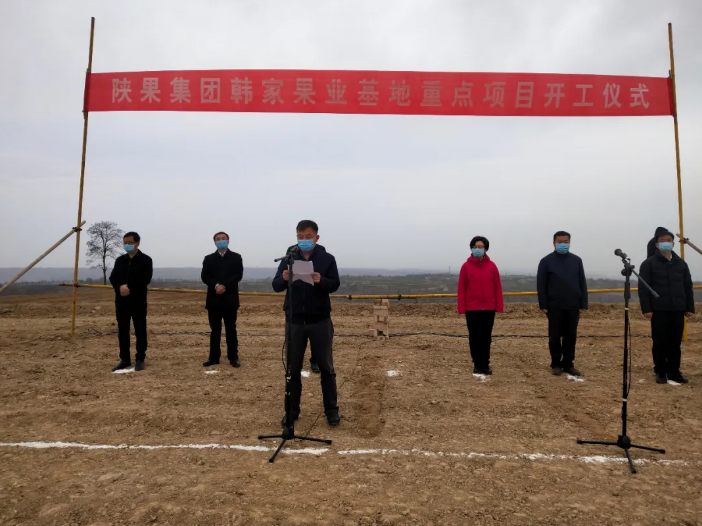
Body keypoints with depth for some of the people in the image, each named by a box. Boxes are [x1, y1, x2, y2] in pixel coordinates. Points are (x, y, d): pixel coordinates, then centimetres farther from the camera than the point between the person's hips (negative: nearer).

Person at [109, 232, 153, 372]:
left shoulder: (145, 260, -2)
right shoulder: (120, 260, 13)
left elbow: (145, 279, -12)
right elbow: (113, 278, 6)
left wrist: (129, 287, -20)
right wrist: (120, 287, -14)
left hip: (138, 300, -5)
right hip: (121, 300, 5)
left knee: (140, 330, 1)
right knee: (122, 331, 8)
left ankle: (140, 359, 9)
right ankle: (125, 359, 18)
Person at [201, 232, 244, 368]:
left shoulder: (236, 257, 6)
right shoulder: (209, 258, 11)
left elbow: (238, 275, -6)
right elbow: (204, 277, 0)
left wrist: (224, 286, -18)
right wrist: (216, 286, -17)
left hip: (230, 299, -2)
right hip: (214, 299, 2)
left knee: (231, 330, 3)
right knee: (215, 330, 7)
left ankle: (233, 357, 8)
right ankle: (214, 357, 14)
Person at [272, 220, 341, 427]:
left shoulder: (327, 259, -1)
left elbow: (335, 284, -8)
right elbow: (276, 286, -2)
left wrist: (321, 281, -29)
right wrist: (284, 279, -25)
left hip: (320, 321, -1)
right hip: (294, 321, 2)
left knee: (326, 366, 6)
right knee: (293, 368, 9)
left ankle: (332, 410, 18)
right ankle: (292, 410, 21)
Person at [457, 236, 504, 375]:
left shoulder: (492, 266, 3)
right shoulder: (466, 266, -1)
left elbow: (497, 287, 3)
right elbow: (461, 288, -1)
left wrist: (499, 306, -1)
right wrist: (461, 308, -5)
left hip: (489, 308, 1)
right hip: (472, 308, -1)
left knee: (486, 337, 8)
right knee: (474, 337, 6)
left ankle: (485, 364, 19)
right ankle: (477, 364, 16)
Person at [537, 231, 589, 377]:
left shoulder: (577, 260, 9)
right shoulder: (546, 261, 0)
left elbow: (582, 283, 9)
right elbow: (541, 285, -3)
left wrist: (583, 304, 3)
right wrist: (543, 305, -8)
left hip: (573, 306, 3)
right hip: (554, 307, -2)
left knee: (571, 337, 7)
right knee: (555, 337, 4)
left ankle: (568, 364, 18)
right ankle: (556, 364, 15)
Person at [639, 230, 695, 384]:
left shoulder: (681, 263, 13)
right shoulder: (649, 264, 0)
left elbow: (688, 287, 14)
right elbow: (643, 288, -5)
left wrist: (690, 308, 8)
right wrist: (646, 309, -12)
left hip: (677, 310, 4)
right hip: (659, 310, -3)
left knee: (675, 343, 8)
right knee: (660, 343, 2)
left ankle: (674, 372, 17)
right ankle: (660, 373, 12)